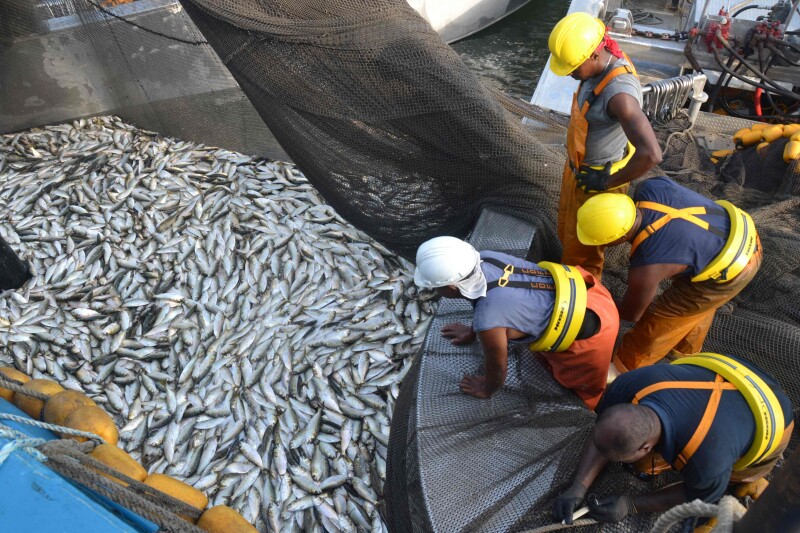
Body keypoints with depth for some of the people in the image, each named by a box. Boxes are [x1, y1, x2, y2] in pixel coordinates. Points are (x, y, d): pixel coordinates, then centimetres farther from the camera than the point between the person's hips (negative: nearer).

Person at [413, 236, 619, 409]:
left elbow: (498, 367, -15)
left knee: (580, 387, 23)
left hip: (589, 333, -7)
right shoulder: (484, 260, -17)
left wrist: (486, 390, 7)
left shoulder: (488, 321, -36)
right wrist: (473, 332, 23)